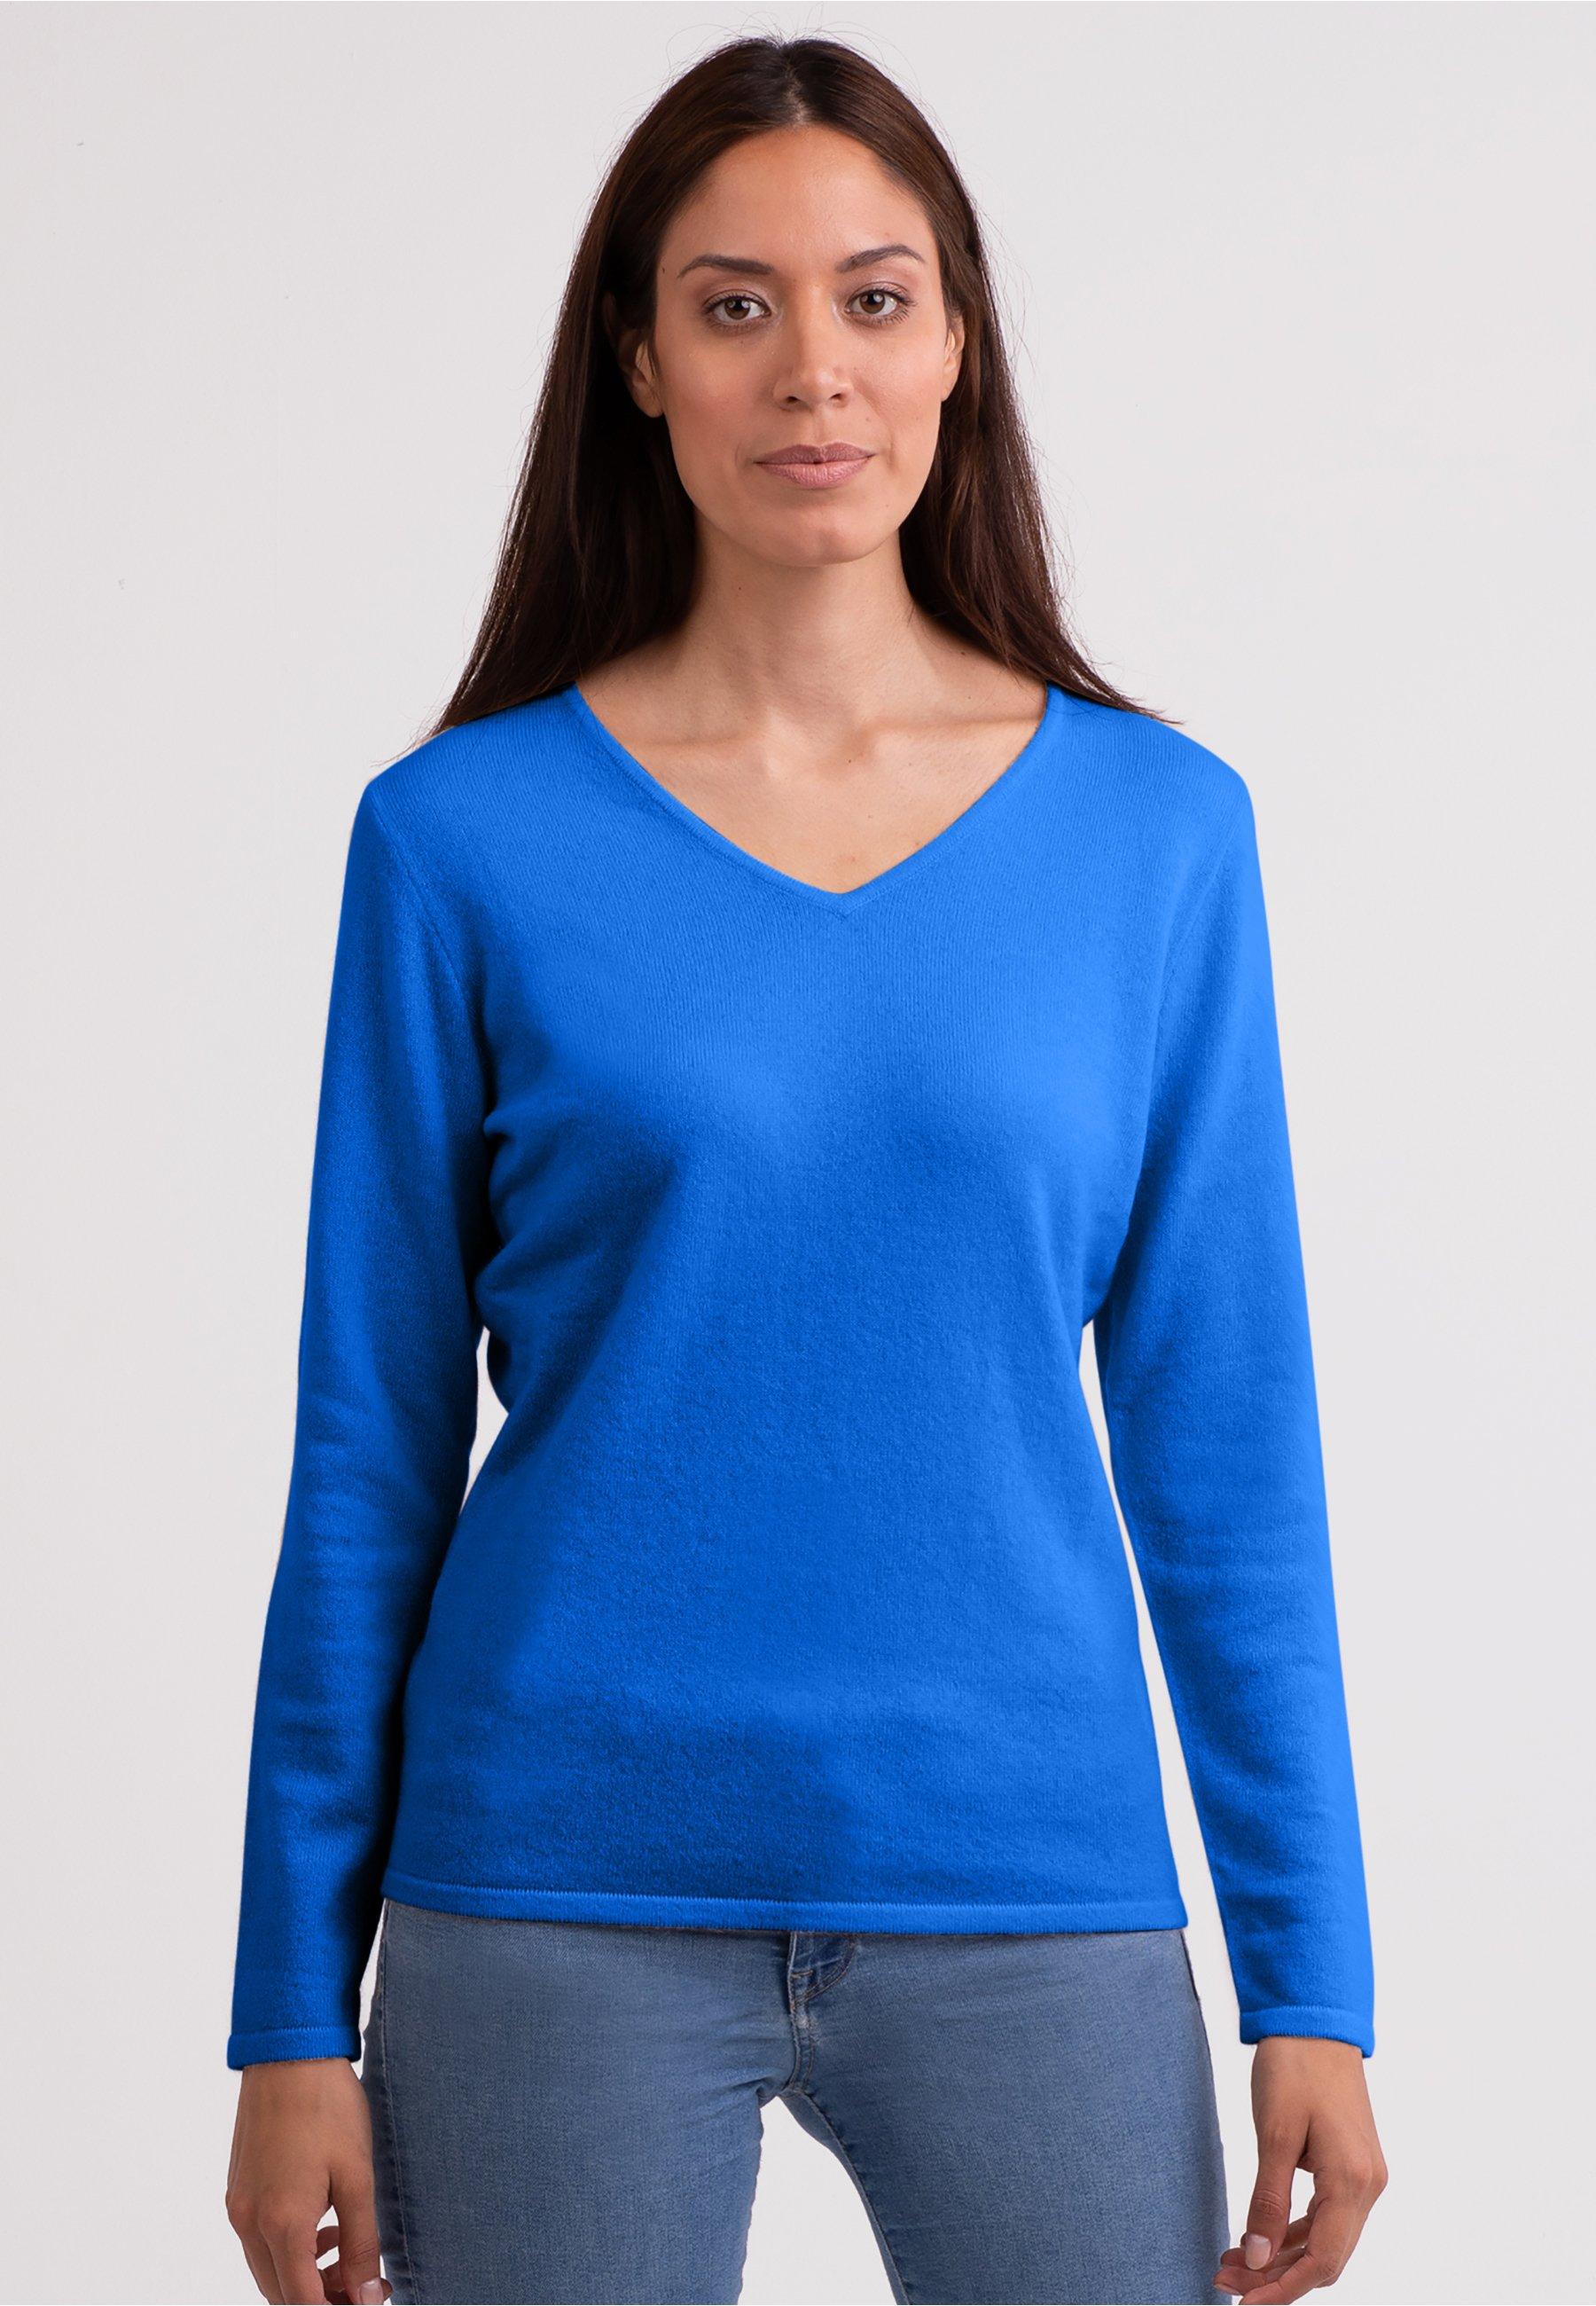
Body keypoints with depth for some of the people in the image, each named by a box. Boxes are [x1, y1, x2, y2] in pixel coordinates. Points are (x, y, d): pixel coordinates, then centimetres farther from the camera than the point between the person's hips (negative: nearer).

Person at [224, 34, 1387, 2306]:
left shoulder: (1157, 828, 2)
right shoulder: (463, 836, -1)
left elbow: (1225, 1435, 4)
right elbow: (371, 1445, 2)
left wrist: (1313, 1984, 1)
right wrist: (295, 2010, 1)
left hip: (1030, 1897, 1)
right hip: (564, 1902, -1)